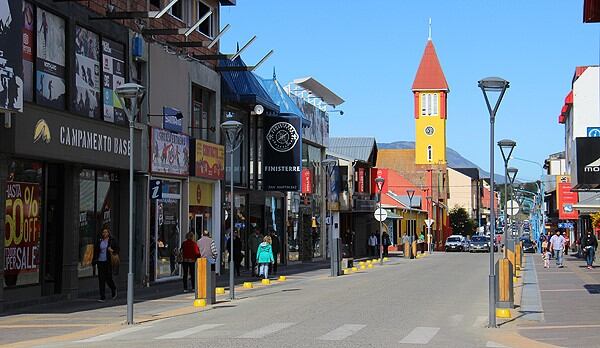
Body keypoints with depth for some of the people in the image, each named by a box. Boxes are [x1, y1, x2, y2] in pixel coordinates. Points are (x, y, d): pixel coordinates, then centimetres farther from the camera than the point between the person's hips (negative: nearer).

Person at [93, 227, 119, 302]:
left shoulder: (112, 241, 1)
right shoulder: (99, 241, 8)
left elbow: (117, 249, 4)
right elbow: (95, 251, 14)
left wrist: (112, 251, -16)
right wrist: (95, 260, 8)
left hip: (108, 262, -3)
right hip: (100, 262, 3)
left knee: (108, 278, -2)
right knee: (101, 279, -1)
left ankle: (114, 290, 31)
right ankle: (102, 297, 3)